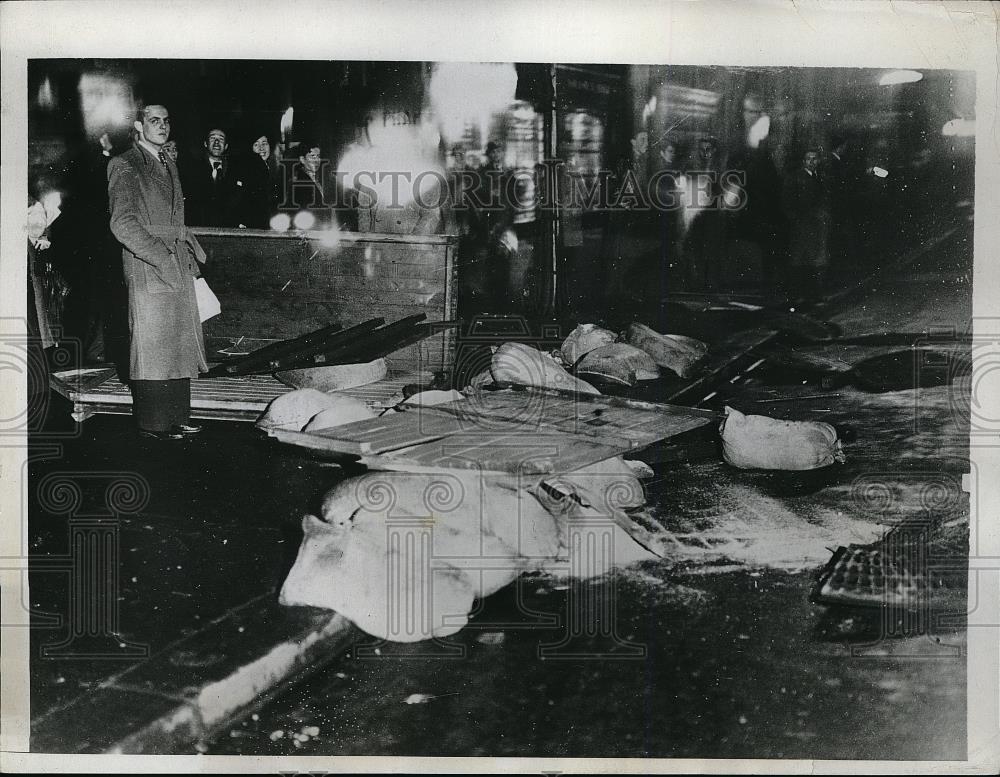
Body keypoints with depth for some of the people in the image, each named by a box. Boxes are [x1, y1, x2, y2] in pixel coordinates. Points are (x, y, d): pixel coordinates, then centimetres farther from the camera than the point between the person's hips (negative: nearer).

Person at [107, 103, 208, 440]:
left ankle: (177, 417, 13)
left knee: (180, 343, 7)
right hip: (146, 268, -7)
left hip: (178, 267, 8)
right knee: (153, 344, -4)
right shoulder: (124, 166, -5)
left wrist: (190, 257, 13)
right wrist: (159, 257, -18)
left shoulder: (169, 165, 20)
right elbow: (122, 223, -14)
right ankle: (153, 423, 3)